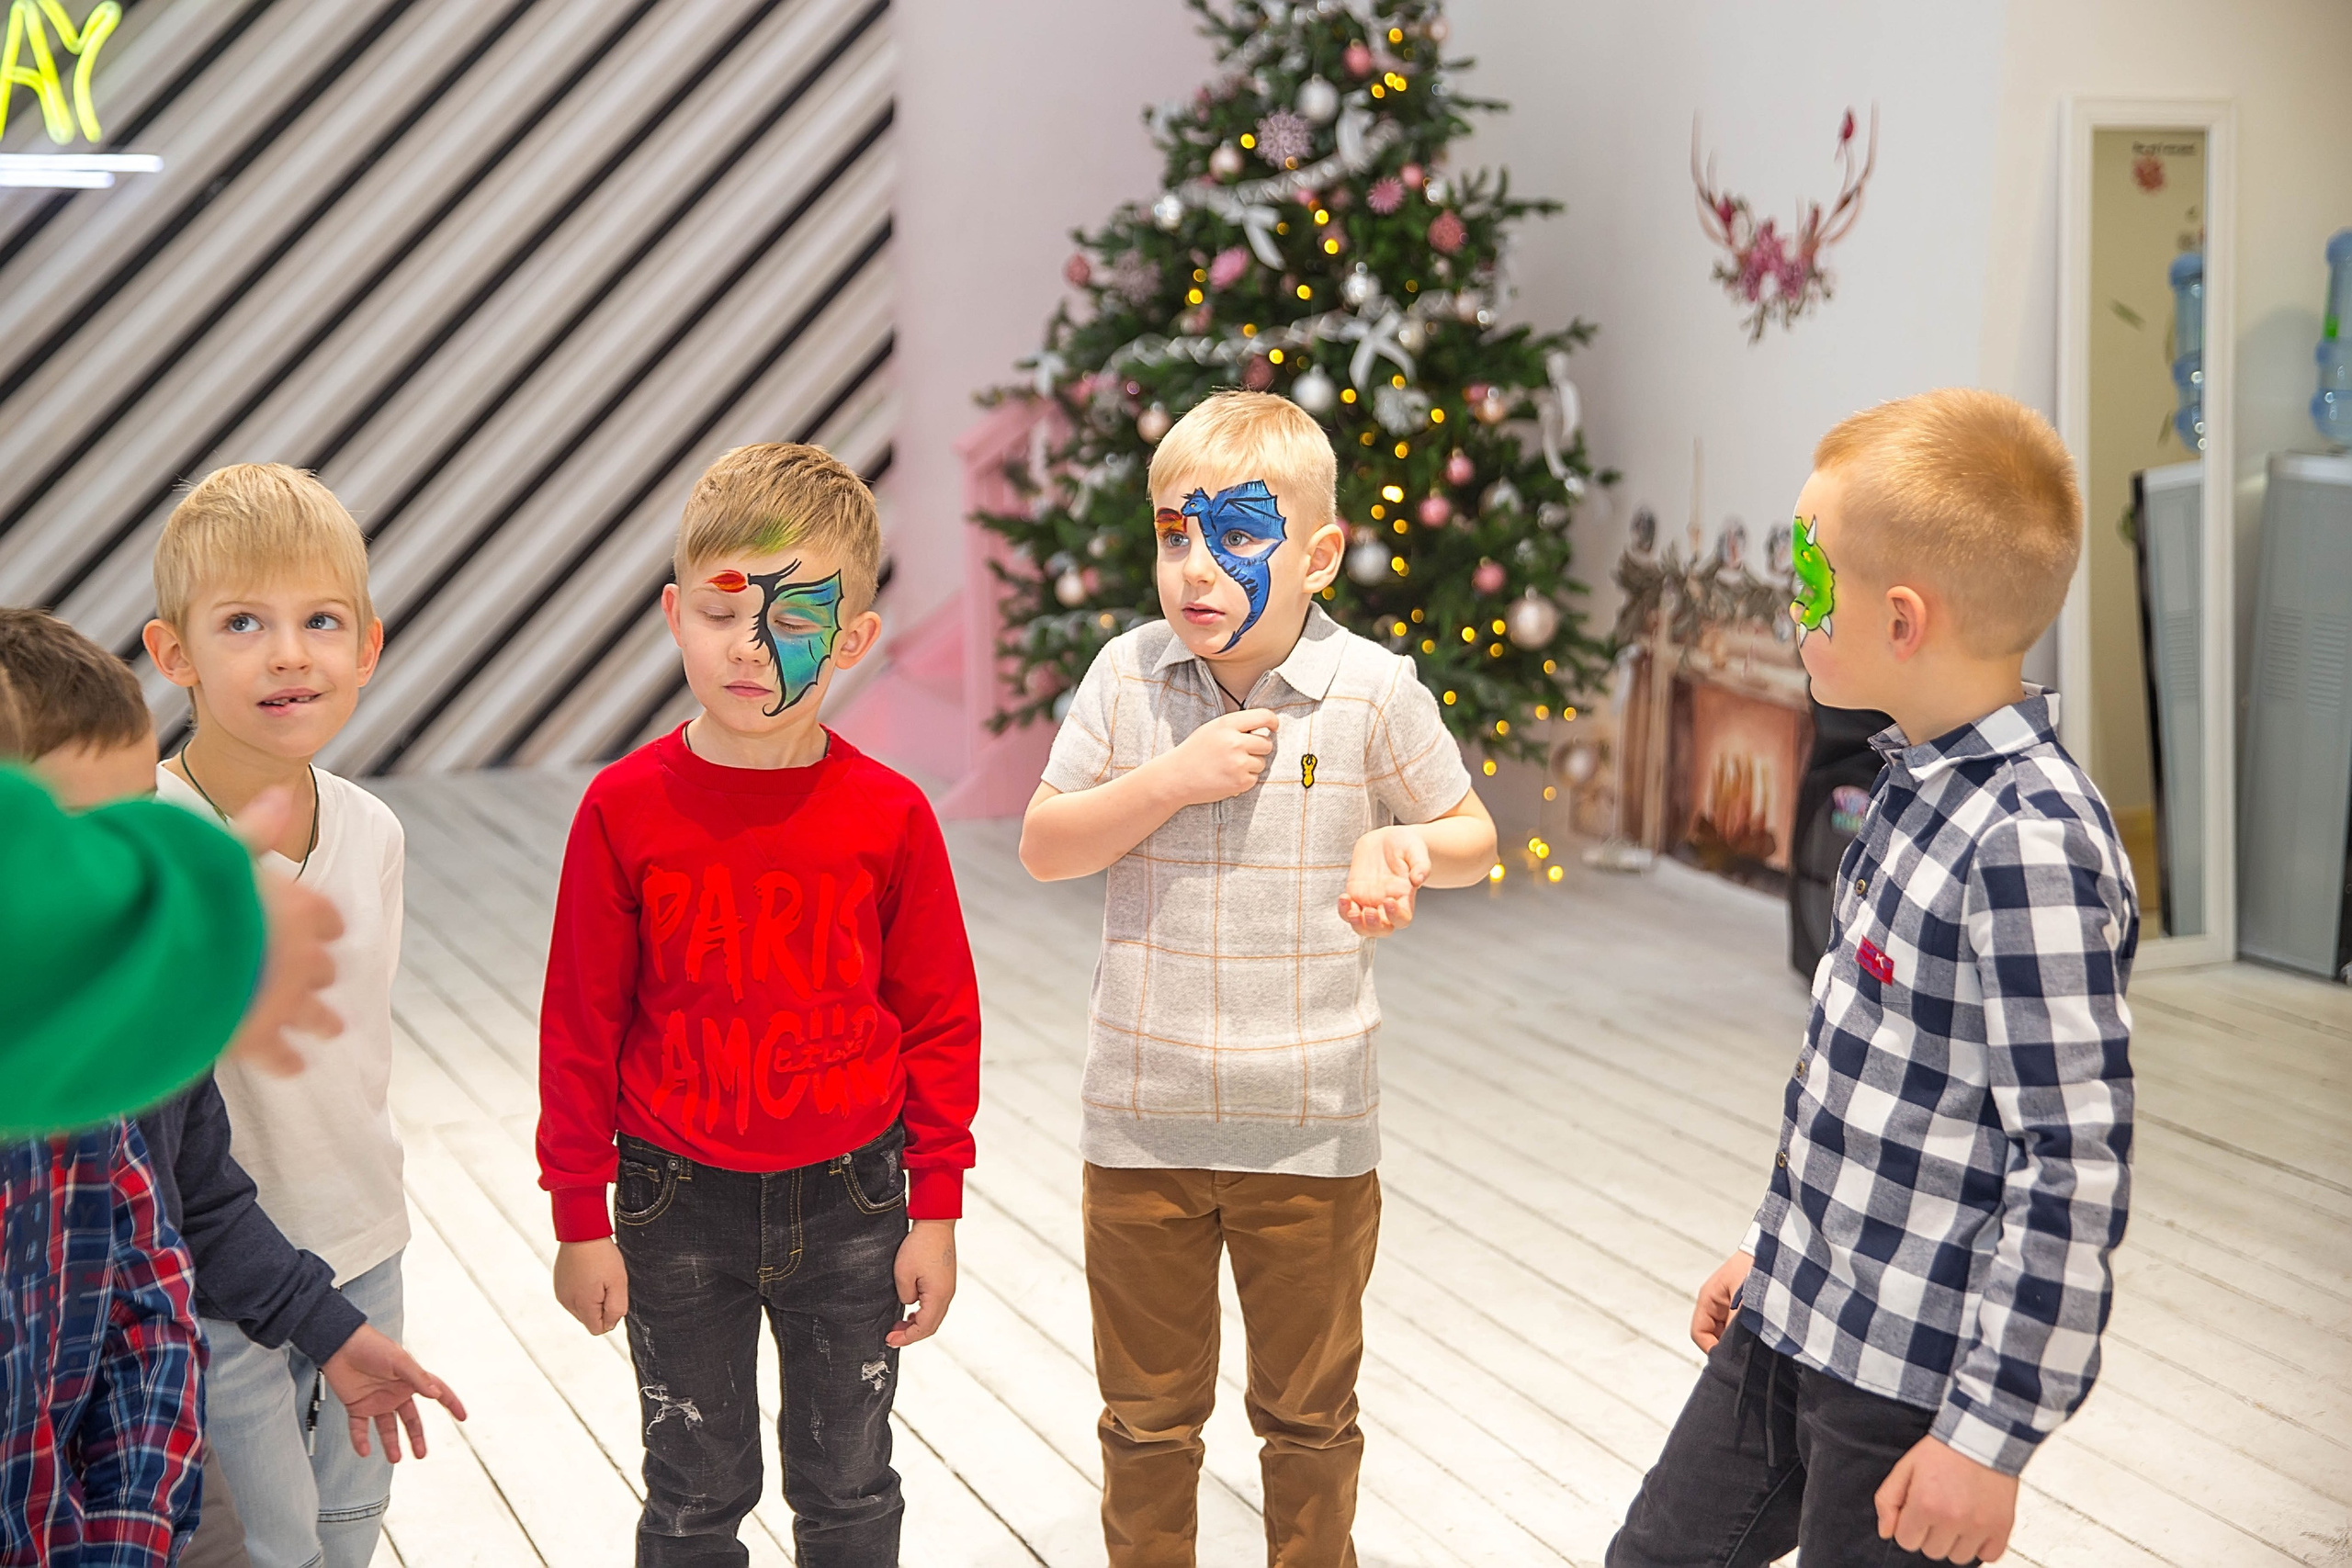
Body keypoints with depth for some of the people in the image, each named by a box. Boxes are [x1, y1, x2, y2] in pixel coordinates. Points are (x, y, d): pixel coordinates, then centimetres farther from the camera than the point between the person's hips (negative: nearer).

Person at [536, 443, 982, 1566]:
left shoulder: (889, 816, -10)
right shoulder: (626, 810, -11)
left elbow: (940, 1019, -2)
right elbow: (580, 1023, -4)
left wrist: (936, 1210, -1)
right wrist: (579, 1218, -2)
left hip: (849, 1203, 1)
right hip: (680, 1207, 0)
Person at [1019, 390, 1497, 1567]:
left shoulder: (1373, 692, -8)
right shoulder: (1128, 677, -5)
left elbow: (1473, 838, 5)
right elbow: (1042, 849, -3)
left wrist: (1403, 847, -18)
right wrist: (1172, 780, -17)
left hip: (1310, 1131, -1)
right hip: (1141, 1120, 1)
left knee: (1308, 1416, 17)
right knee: (1147, 1415, 16)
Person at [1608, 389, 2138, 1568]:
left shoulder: (2031, 844, -24)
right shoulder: (1918, 785, 5)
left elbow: (2074, 1166, -24)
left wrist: (1992, 1432, -21)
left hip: (1916, 1373, -9)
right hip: (1791, 1326, 9)